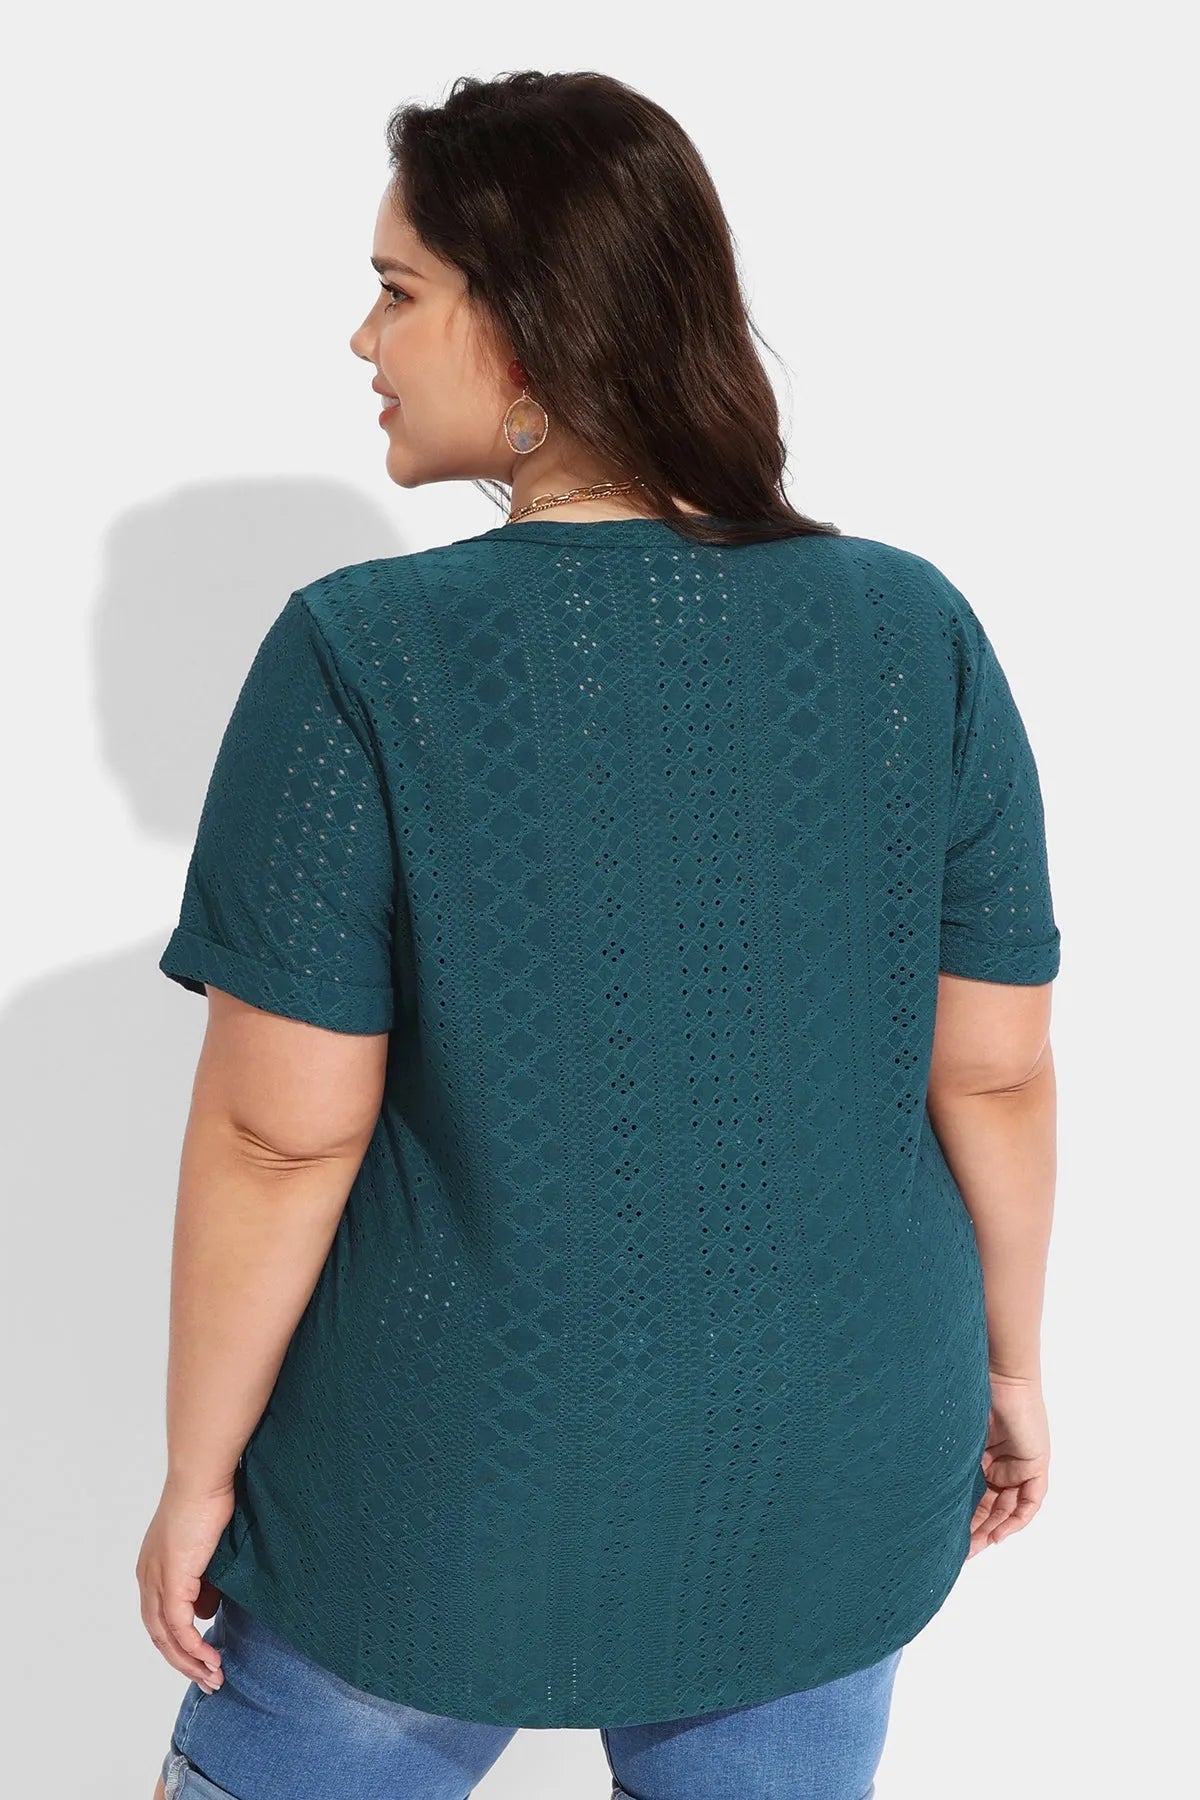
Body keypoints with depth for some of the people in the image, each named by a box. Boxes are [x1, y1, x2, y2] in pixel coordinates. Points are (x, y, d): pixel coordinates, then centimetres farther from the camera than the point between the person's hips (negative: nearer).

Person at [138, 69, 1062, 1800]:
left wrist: (199, 1471, -3)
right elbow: (996, 1071, -4)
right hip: (826, 1492, 3)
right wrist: (1007, 1360, 11)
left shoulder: (361, 660, -20)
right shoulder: (919, 634, -10)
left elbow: (282, 1135, -17)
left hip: (449, 1501, -3)